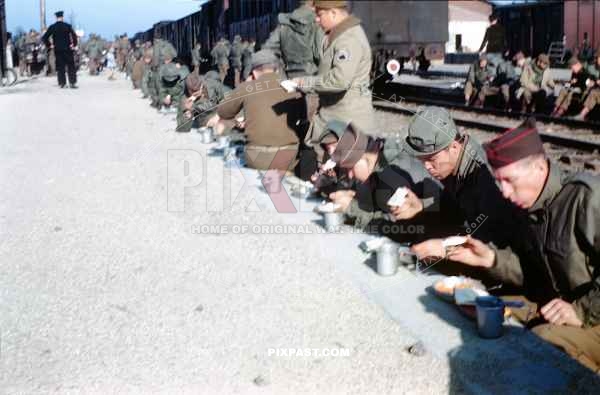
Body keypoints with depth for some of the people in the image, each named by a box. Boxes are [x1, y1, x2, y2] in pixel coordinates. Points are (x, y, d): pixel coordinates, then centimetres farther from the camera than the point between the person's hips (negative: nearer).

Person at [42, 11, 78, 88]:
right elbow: (74, 36, -13)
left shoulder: (52, 27, 0)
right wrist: (74, 44, -2)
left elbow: (44, 38, -2)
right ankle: (72, 83, 0)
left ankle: (62, 83, 5)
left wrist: (49, 45, 7)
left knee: (60, 67, 7)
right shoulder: (67, 26, -5)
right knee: (71, 66, 4)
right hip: (67, 49, -2)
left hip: (57, 50, 2)